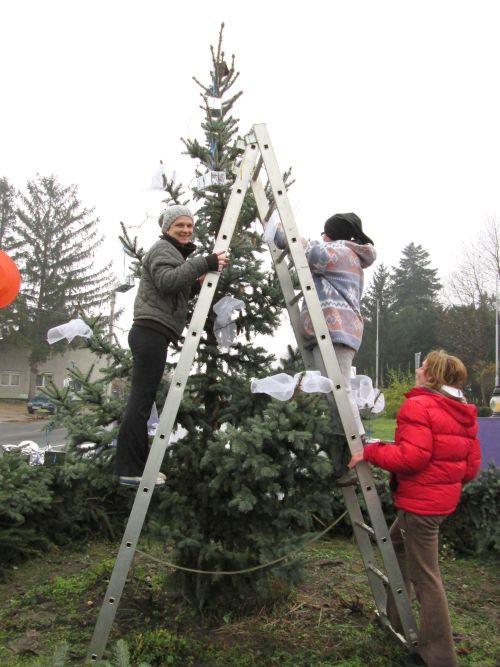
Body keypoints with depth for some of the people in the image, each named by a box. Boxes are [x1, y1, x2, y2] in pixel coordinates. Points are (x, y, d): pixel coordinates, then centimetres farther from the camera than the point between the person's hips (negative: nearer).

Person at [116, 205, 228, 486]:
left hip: (154, 334, 10)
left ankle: (134, 467, 11)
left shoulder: (176, 252, 29)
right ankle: (131, 470, -9)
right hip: (151, 331, -10)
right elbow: (166, 281, -22)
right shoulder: (163, 249, -2)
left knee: (142, 401, 7)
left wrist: (196, 284, 10)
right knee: (141, 400, -11)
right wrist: (204, 263, -25)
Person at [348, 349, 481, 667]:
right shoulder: (463, 412, 8)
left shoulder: (418, 406, -18)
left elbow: (411, 456, -26)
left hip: (420, 501, -10)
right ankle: (394, 620, 38)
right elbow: (472, 465, 9)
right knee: (396, 546, 26)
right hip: (444, 497, 10)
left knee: (425, 577, 1)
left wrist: (371, 451, -16)